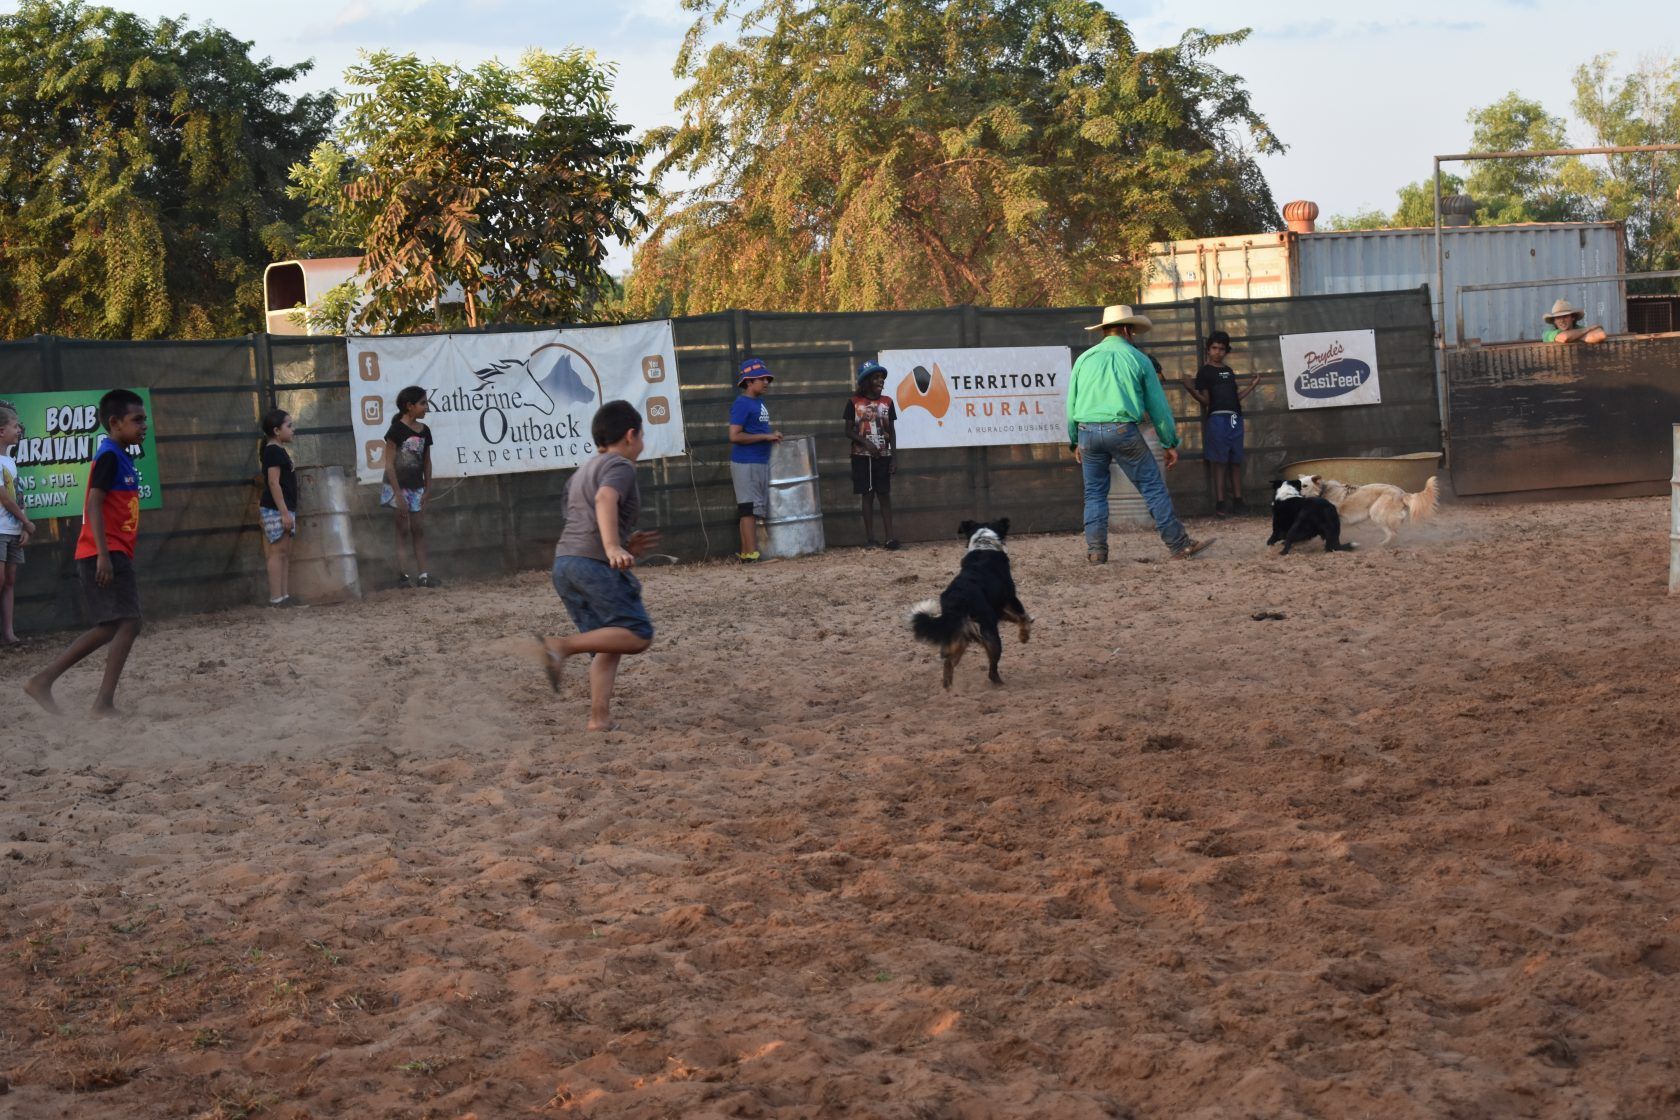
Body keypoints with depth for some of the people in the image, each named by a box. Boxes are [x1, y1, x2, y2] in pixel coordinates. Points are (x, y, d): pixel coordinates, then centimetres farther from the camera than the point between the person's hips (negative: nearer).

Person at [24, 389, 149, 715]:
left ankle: (42, 681, 13)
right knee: (128, 623, -13)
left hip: (113, 555, 10)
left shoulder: (121, 458, 18)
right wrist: (103, 554, -25)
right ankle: (105, 702, -15)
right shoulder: (109, 456, -11)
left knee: (109, 629, 12)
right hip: (106, 555, -10)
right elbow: (94, 505, -19)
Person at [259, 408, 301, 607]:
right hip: (276, 510, -10)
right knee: (277, 553, -9)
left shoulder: (278, 451, 17)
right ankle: (276, 598, -9)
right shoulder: (274, 451, -13)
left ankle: (285, 596, 9)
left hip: (284, 510, 10)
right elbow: (273, 483, -19)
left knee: (286, 555, 9)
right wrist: (284, 512, -22)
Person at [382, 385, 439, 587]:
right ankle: (402, 574, -2)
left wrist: (426, 491, 8)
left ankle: (422, 574, 4)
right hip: (397, 486, -6)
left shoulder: (424, 431, 7)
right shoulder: (397, 430, -13)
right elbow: (389, 464, -15)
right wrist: (398, 494, -17)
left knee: (419, 529, 4)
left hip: (416, 487, 6)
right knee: (403, 529, -5)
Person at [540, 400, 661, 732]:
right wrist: (613, 548, -35)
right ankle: (561, 646, -23)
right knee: (637, 634, -9)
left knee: (610, 645, 10)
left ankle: (599, 717, -3)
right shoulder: (620, 466, -1)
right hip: (595, 563, -9)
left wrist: (625, 546, 32)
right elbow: (605, 499, -22)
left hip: (564, 560, 9)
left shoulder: (583, 471, 27)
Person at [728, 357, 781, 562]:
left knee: (756, 508, 11)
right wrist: (765, 436, -19)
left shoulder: (759, 401, 13)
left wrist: (772, 435, 9)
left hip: (761, 462, 9)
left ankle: (746, 552, 15)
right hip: (746, 463, -9)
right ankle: (751, 553, -9)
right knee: (749, 508, -9)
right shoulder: (742, 404, -14)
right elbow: (735, 436, -21)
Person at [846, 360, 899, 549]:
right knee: (867, 495, 1)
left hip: (883, 455, 2)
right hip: (862, 456, -2)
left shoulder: (887, 402, 6)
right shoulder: (854, 402, -2)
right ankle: (870, 538, 2)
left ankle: (889, 537, -5)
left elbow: (891, 431, 8)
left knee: (884, 494, -1)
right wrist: (866, 443, -17)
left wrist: (894, 457, 1)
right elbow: (848, 431, -2)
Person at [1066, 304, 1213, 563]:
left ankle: (1096, 550, 6)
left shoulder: (1085, 359, 12)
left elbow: (1071, 405, 15)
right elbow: (1158, 405, 7)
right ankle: (1179, 545, 2)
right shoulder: (1137, 359, 6)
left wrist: (1075, 442, 24)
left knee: (1094, 493, 13)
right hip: (1123, 430, -3)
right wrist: (1171, 443, 13)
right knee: (1153, 487, 2)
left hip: (1087, 432, 3)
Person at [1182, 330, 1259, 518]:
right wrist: (1192, 390, -24)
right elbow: (1205, 401, -7)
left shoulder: (1228, 371, 19)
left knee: (1236, 462, 6)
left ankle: (1238, 502, 10)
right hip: (1217, 418, -6)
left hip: (1235, 419, 6)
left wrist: (1252, 385, 18)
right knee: (1220, 462, -9)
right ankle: (1220, 505, -9)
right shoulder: (1205, 371, 0)